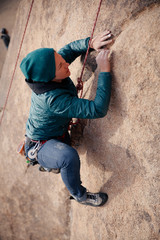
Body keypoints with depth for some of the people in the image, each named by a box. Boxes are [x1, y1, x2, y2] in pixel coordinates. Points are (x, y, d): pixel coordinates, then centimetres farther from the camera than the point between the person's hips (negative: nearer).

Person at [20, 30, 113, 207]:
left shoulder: (46, 76, -19)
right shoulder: (53, 99, -42)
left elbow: (69, 49, -2)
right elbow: (98, 109, -45)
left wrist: (91, 43, -21)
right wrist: (104, 71, -41)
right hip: (40, 147, -9)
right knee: (69, 157, -39)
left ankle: (49, 164, 64)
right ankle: (79, 195, -10)